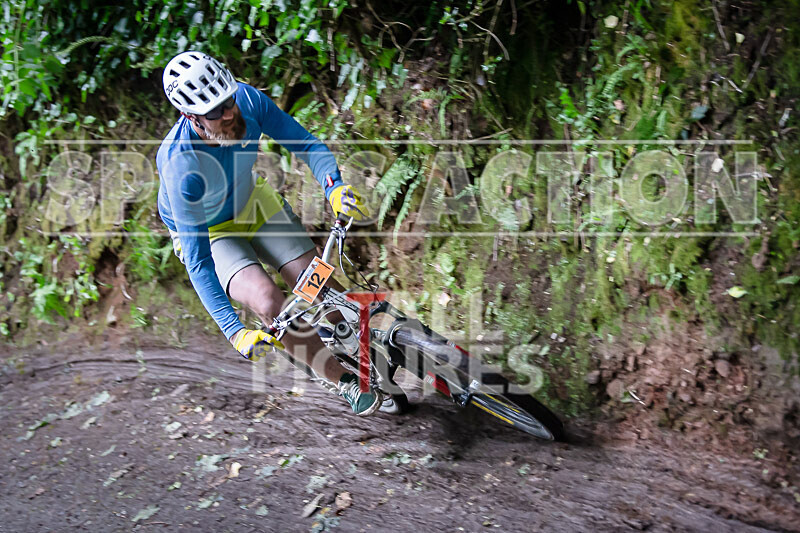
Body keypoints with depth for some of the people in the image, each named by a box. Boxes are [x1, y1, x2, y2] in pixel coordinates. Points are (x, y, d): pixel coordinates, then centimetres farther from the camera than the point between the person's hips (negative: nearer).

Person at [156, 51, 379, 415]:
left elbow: (305, 143, -18)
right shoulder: (180, 165, -38)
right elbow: (198, 261, -35)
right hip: (206, 231, -4)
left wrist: (335, 187, -38)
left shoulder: (247, 99, -28)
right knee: (267, 300, -28)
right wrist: (235, 332, -41)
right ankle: (344, 382, -8)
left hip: (253, 202, 4)